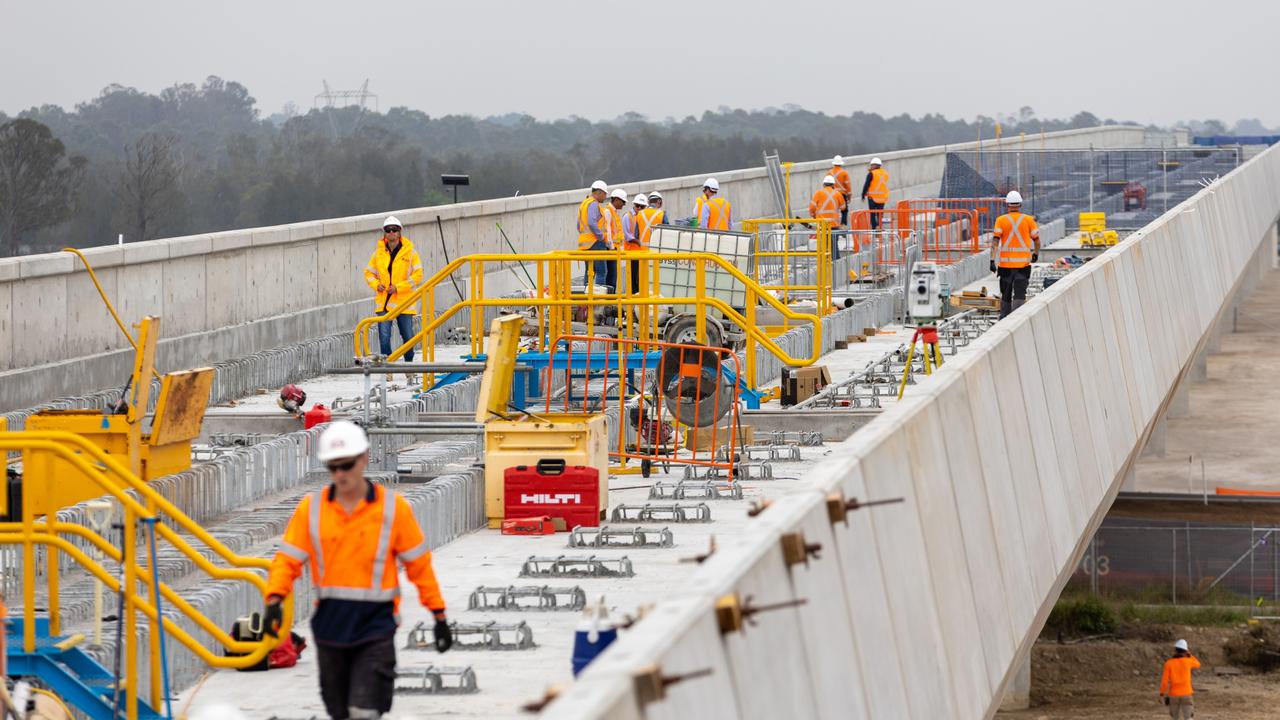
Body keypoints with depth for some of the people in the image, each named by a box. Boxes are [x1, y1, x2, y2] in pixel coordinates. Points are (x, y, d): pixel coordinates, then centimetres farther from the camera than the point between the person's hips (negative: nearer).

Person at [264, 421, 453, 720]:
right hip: (329, 627, 3)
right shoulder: (311, 507, 1)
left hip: (375, 628, -3)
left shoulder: (393, 507, -4)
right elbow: (287, 559, 1)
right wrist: (274, 599, -17)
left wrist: (439, 615, 4)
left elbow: (419, 564, 2)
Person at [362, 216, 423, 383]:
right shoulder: (379, 252, 6)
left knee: (407, 336, 3)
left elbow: (417, 275, -4)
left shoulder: (409, 251, -2)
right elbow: (369, 272, 14)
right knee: (384, 336, -7)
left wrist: (398, 287, -13)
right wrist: (376, 285, -6)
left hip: (404, 301, -2)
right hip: (383, 301, 2)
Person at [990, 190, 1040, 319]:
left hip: (1005, 262, 1)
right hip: (1023, 263, -1)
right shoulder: (1029, 220, 0)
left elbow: (995, 240, -9)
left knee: (1005, 294, 14)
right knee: (1020, 294, -3)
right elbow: (1036, 239, 6)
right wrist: (1036, 254, 24)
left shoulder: (1001, 220, -2)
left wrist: (992, 260, -10)